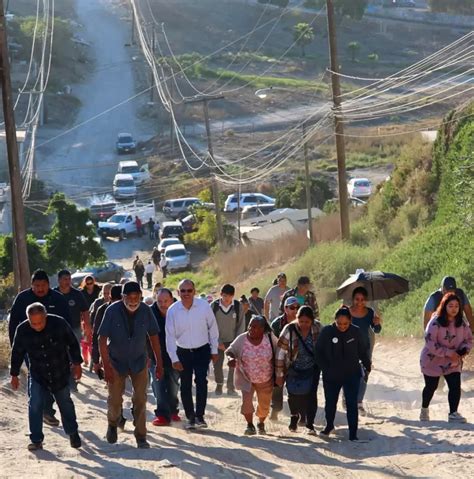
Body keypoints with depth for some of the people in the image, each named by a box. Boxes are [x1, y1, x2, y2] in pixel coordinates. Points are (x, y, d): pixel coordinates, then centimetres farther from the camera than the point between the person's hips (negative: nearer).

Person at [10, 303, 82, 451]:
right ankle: (36, 440, 4)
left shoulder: (59, 323, -20)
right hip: (37, 375, 0)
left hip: (60, 373, 0)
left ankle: (73, 433, 32)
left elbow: (73, 344, -4)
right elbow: (17, 353, -1)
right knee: (34, 405, -8)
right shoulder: (22, 330, -16)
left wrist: (76, 364, -1)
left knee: (65, 404, 12)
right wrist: (14, 375, 5)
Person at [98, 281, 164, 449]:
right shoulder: (112, 311, -20)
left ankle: (141, 437, 9)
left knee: (140, 400, -1)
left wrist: (159, 364, -2)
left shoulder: (145, 311, -14)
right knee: (114, 400, 7)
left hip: (139, 361, 1)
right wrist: (106, 366, -22)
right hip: (116, 362, -1)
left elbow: (153, 336, -3)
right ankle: (113, 424, 38)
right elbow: (102, 339, -17)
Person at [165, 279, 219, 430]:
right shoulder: (173, 310, -11)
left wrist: (214, 350, 3)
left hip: (202, 350, -1)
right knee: (185, 386, 5)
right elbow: (170, 336, -6)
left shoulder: (204, 306, -12)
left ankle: (200, 416, -12)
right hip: (183, 352, 1)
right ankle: (190, 417, 15)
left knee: (201, 381, -15)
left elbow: (213, 328, -1)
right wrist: (174, 359, -8)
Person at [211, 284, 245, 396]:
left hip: (233, 341, 0)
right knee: (217, 364, 3)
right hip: (218, 341, 0)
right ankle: (219, 384, 25)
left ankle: (231, 387, 10)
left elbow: (241, 325, -5)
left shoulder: (238, 306, -11)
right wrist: (218, 342, -13)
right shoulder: (214, 306, -13)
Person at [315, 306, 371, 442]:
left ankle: (353, 434, 0)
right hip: (331, 376, 1)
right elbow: (319, 352, -2)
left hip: (352, 375, -1)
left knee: (352, 404, -4)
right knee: (330, 402, 16)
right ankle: (329, 426, 41)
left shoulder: (355, 332, -7)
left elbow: (363, 351, 6)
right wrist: (325, 368, -7)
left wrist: (367, 366, 12)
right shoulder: (326, 332, -11)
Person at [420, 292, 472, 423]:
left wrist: (464, 350, -19)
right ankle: (424, 409, 37)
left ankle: (453, 413, -4)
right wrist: (448, 353, -31)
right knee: (431, 387, 12)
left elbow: (468, 339, 4)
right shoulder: (435, 322, -22)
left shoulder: (462, 323, -5)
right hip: (433, 360, -3)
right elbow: (430, 343, -27)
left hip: (453, 363, 4)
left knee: (455, 386, -12)